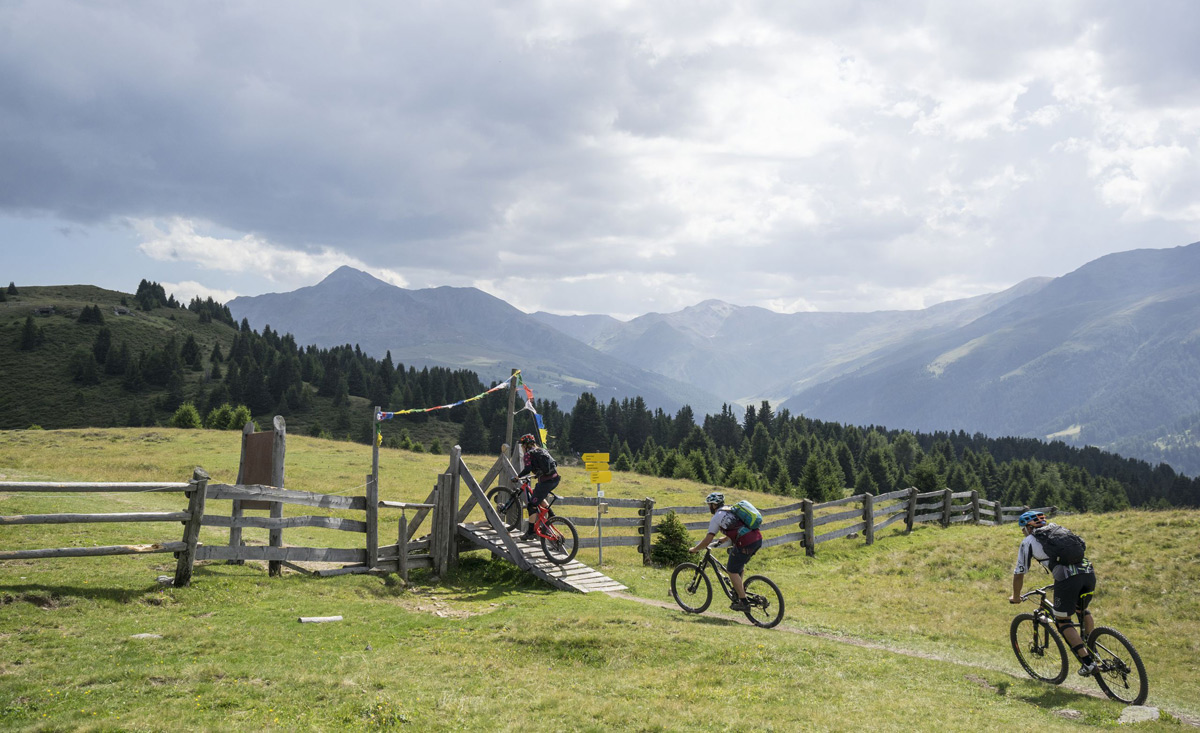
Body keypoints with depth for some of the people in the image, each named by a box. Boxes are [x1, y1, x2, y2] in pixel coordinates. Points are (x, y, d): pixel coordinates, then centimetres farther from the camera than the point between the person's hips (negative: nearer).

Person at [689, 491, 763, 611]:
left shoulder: (717, 517, 2)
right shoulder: (731, 510, 25)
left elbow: (707, 541, 1)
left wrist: (693, 549, 15)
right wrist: (720, 541, 48)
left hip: (746, 543, -8)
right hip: (758, 539, 8)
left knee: (732, 570, 4)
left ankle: (743, 602, 3)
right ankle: (740, 589, 31)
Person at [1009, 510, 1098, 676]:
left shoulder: (1028, 542, 15)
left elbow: (1019, 573, 16)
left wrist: (1015, 597, 32)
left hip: (1067, 577, -6)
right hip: (1089, 572, 6)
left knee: (1062, 620, 9)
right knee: (1082, 610, 31)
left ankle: (1087, 661, 0)